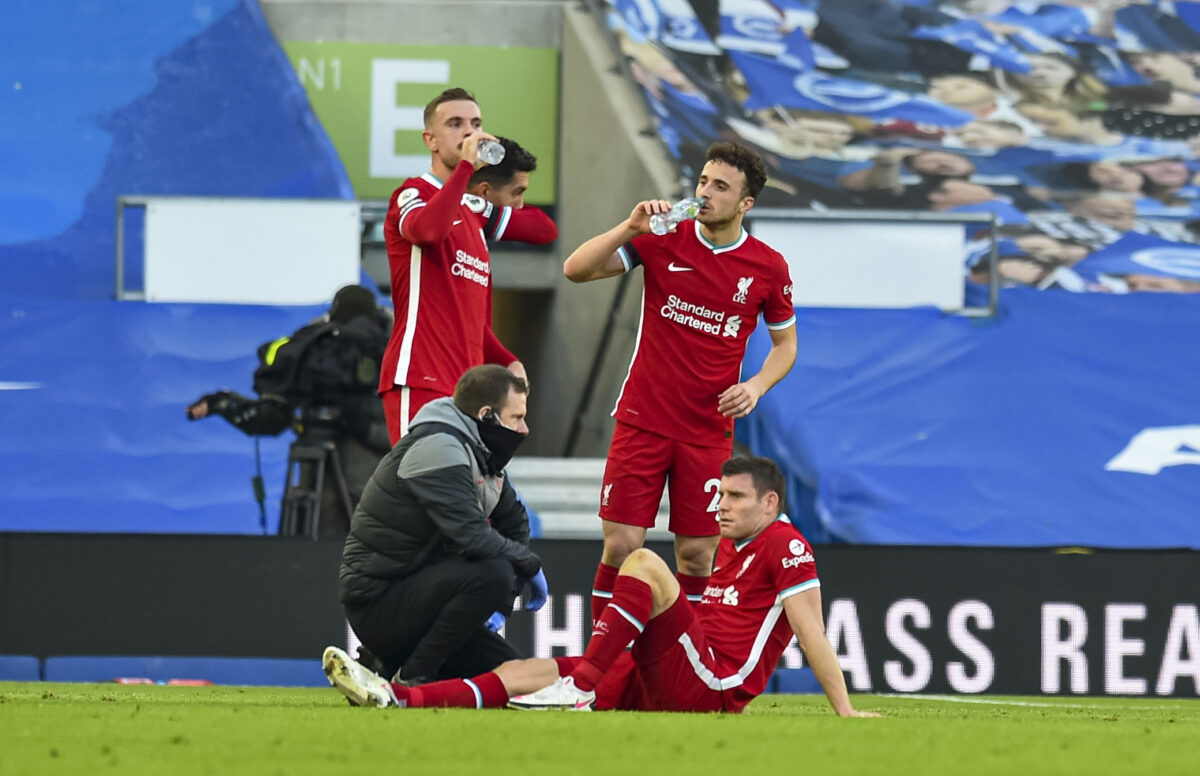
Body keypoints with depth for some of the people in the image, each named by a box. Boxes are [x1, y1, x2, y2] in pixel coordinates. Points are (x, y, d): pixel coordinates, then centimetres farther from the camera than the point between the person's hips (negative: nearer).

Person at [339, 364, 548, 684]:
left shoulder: (479, 452, 12)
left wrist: (499, 604, 5)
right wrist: (530, 565, -13)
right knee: (494, 573, -31)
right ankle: (411, 678, -19)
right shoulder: (437, 448, -19)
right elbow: (472, 537, -29)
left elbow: (514, 523, 20)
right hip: (377, 601, -10)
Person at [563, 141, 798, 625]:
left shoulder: (768, 267, -2)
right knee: (621, 546, -6)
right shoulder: (664, 240, -3)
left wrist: (756, 387, -8)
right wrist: (630, 227, -21)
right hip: (643, 419, -1)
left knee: (697, 556, 1)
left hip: (709, 431, 1)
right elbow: (577, 269, -7)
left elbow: (785, 343, 11)